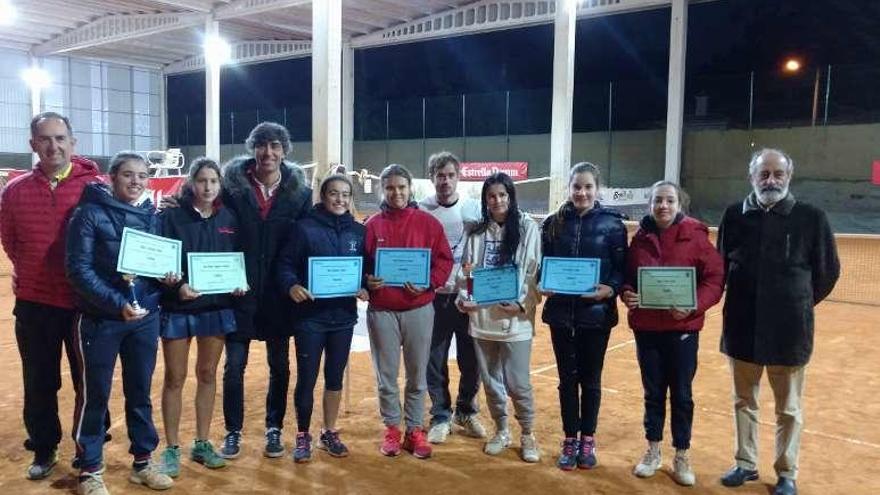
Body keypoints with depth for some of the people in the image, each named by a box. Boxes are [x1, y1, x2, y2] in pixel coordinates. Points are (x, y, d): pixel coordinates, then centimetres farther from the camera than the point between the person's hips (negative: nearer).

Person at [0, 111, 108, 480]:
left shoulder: (96, 187, -9)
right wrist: (32, 272, 10)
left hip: (86, 302, -2)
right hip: (34, 303, 3)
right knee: (39, 383, 14)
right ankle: (44, 450, 32)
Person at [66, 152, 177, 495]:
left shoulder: (152, 216, 6)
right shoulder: (90, 214, -9)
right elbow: (79, 270, -14)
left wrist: (168, 275, -9)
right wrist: (117, 303, -23)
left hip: (146, 318, 4)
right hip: (100, 319, -4)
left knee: (140, 392, 14)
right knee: (95, 395, 7)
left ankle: (142, 462, 28)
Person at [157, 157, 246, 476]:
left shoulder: (229, 219, 5)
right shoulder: (172, 216, -6)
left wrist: (240, 283, -8)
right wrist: (177, 285, -24)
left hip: (216, 307, 3)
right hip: (177, 308, -3)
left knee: (207, 375, 12)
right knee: (175, 378, 5)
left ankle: (202, 444, 24)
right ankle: (172, 448, 17)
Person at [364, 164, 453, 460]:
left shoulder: (428, 223, 1)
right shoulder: (372, 225, 3)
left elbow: (444, 260, 0)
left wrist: (429, 283, -15)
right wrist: (366, 281, -13)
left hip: (419, 310, 0)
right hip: (381, 311, 1)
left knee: (417, 374, 9)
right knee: (386, 375, 9)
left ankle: (414, 430, 22)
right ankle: (391, 429, 25)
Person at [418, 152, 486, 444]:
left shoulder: (475, 209, 2)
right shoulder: (420, 211, -2)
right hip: (434, 296, -1)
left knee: (471, 358, 9)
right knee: (435, 360, 6)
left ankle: (466, 411, 30)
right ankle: (441, 416, 22)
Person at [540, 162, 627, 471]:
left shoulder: (611, 224, -4)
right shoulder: (554, 223, 3)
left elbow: (622, 269, -3)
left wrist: (611, 289, -21)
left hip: (597, 313, -2)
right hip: (561, 313, 2)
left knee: (590, 379, 10)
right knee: (567, 378, 10)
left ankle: (588, 440, 26)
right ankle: (570, 440, 25)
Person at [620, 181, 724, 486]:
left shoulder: (695, 236, -6)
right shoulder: (640, 238, 3)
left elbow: (715, 278, -8)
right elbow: (627, 276, 11)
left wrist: (694, 305, -22)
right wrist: (626, 293, -10)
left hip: (683, 327, -2)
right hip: (646, 327, 3)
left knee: (681, 394, 7)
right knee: (653, 392, 14)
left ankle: (682, 457, 23)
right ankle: (653, 451, 28)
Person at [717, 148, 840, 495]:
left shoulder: (811, 218, -8)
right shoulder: (735, 215, -1)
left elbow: (828, 271, 2)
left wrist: (798, 304, 9)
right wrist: (741, 300, 11)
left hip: (789, 330, -2)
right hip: (742, 328, 3)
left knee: (789, 408, 11)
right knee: (743, 401, 16)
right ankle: (745, 464, 32)